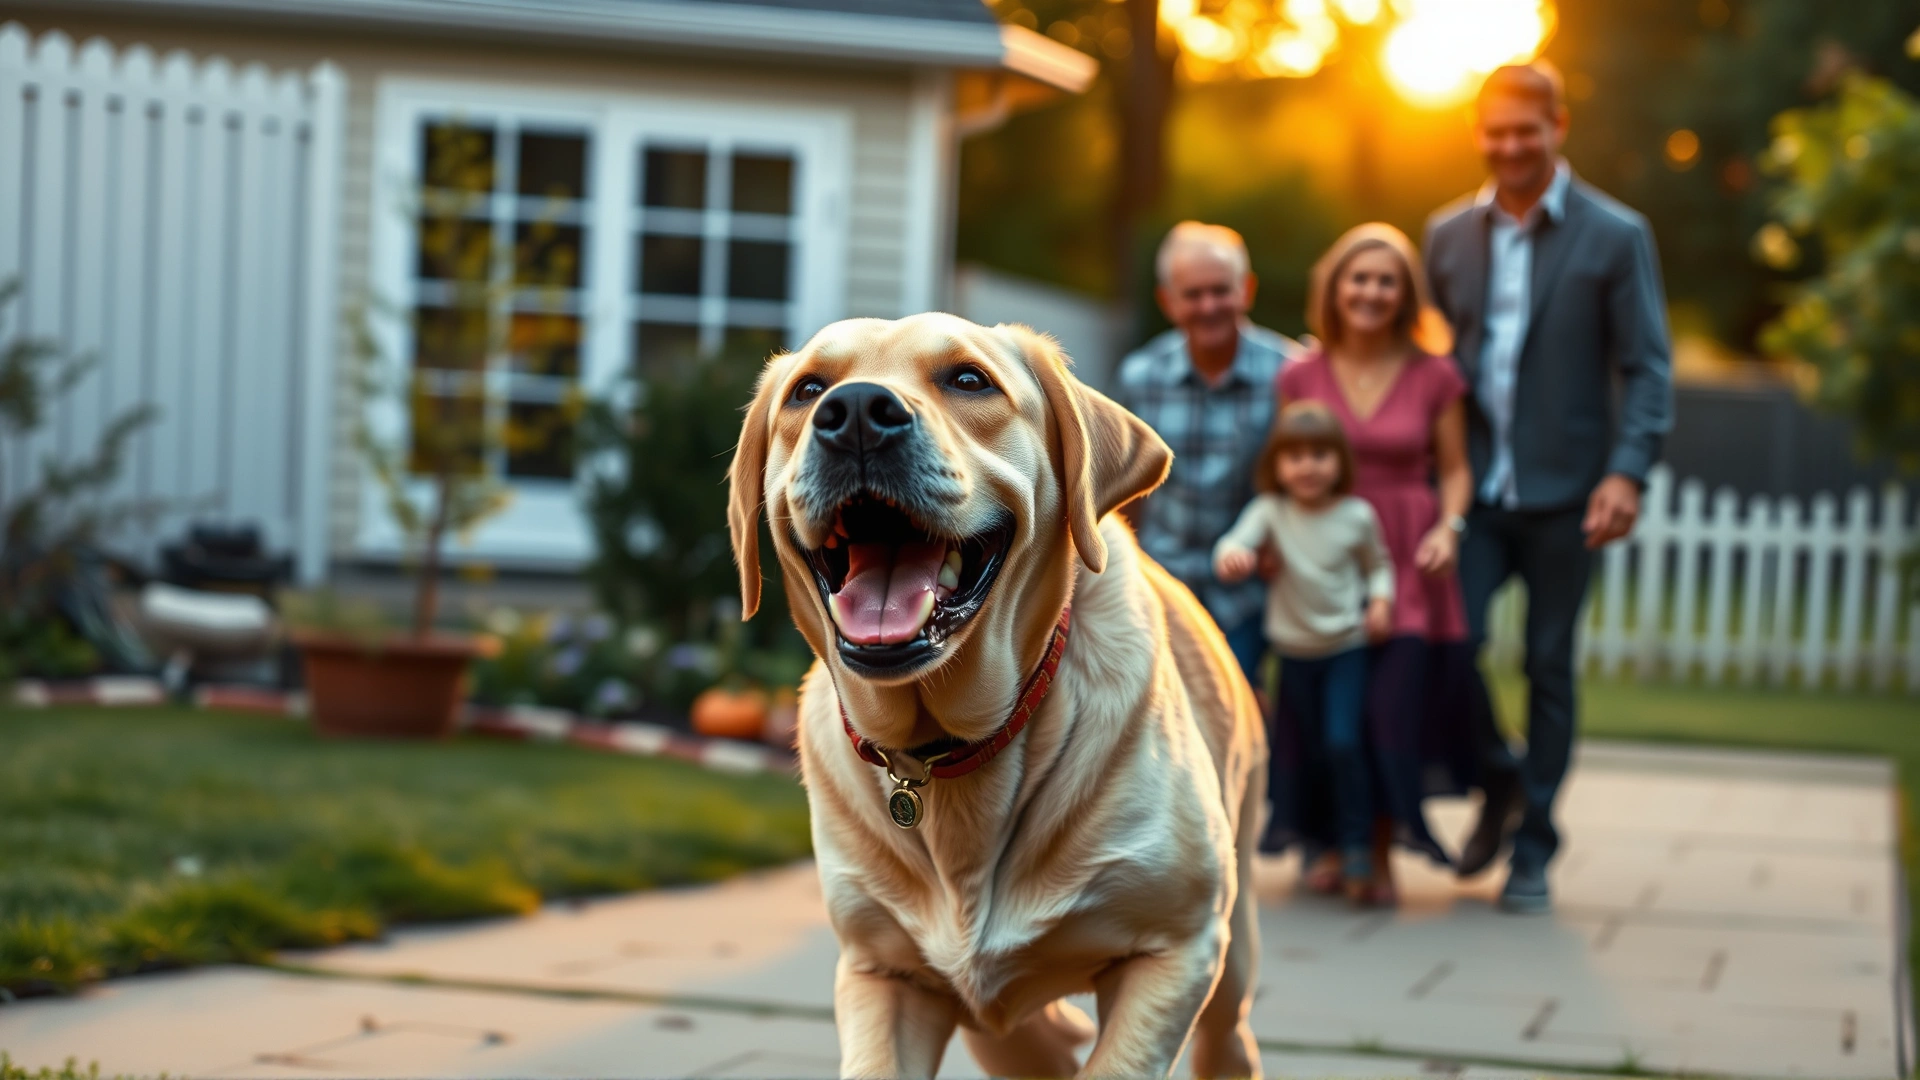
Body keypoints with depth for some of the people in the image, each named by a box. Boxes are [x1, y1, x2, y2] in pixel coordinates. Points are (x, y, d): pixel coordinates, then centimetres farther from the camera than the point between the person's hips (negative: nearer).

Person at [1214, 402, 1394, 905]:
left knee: (1344, 741, -15)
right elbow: (1238, 542, -22)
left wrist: (1380, 600, -11)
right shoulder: (1270, 511, -8)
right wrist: (1231, 557, -46)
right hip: (1293, 650, 2)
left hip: (1347, 646, -2)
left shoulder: (1357, 515, -6)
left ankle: (1356, 849, -6)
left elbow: (1378, 564, 7)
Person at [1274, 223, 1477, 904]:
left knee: (1393, 705, -10)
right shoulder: (1300, 376, 4)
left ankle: (1382, 852, 2)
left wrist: (1448, 527, -9)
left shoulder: (1434, 376, 1)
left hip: (1407, 562, -1)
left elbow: (1454, 470, 8)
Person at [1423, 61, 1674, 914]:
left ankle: (1532, 851, 16)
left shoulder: (1615, 236, -2)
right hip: (1474, 486, 2)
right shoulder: (1449, 233, 9)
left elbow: (1648, 370, -4)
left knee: (1548, 669, 4)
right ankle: (1501, 782, 20)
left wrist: (1627, 472, -17)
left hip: (1563, 492, -2)